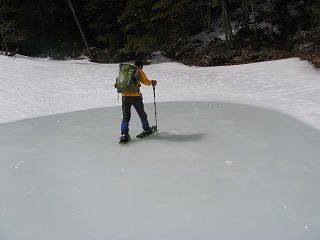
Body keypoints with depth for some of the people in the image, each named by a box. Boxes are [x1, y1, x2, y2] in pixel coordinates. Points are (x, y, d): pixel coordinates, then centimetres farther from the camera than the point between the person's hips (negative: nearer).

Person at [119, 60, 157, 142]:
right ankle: (146, 129, 32)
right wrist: (152, 82, 13)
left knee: (125, 116, 6)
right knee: (141, 113, 16)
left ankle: (124, 134, -7)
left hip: (124, 95, 3)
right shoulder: (139, 72, 3)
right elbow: (145, 81, -4)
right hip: (135, 95, -3)